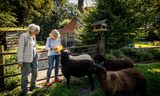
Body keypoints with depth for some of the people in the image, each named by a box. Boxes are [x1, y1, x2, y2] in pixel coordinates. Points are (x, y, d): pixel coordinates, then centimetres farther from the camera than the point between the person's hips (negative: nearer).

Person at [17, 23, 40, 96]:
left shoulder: (33, 36, 9)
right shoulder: (24, 36, -12)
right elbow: (20, 49, -15)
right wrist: (20, 60, -17)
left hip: (34, 57, 8)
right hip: (26, 58, -8)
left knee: (35, 73, 16)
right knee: (25, 75, 1)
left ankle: (32, 86, 35)